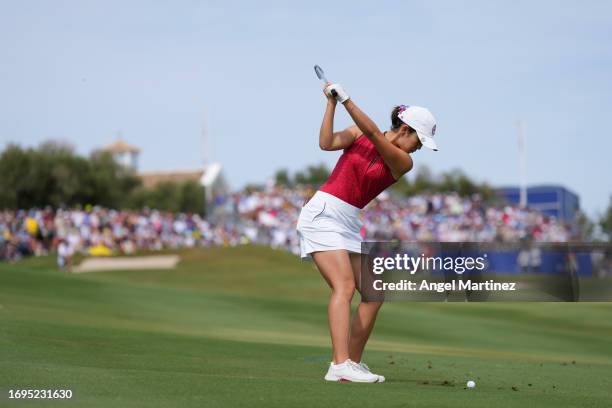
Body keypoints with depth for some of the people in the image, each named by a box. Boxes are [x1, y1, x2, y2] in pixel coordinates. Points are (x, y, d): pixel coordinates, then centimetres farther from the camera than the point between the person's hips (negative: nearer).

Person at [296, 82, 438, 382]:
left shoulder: (403, 162, 3)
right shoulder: (358, 134, 0)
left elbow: (373, 134, -12)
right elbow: (326, 143, -14)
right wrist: (331, 103, -15)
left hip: (349, 224, 6)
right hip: (322, 213, -6)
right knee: (345, 286, -21)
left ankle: (353, 363, 8)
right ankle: (340, 365, -30)